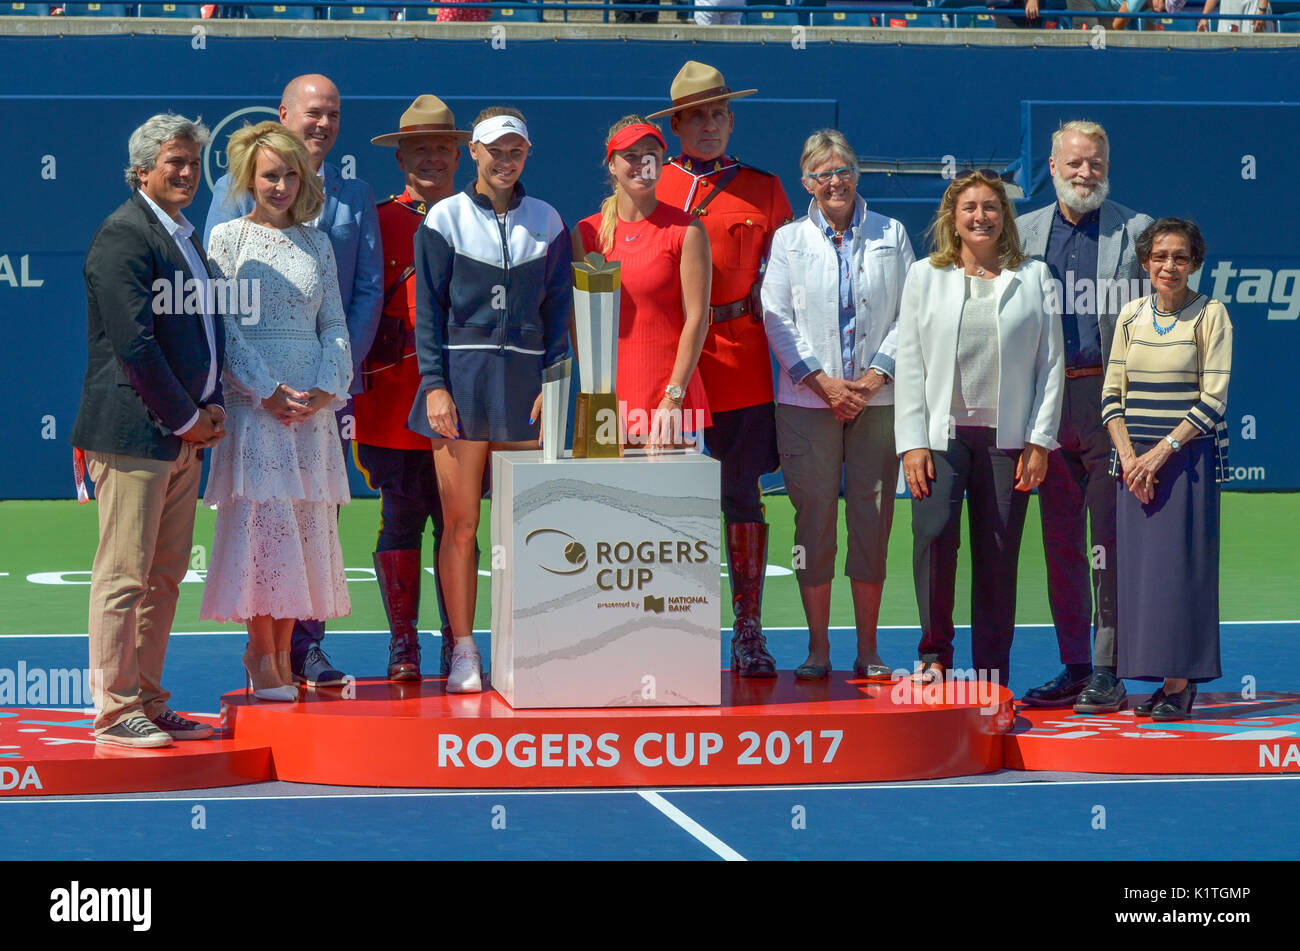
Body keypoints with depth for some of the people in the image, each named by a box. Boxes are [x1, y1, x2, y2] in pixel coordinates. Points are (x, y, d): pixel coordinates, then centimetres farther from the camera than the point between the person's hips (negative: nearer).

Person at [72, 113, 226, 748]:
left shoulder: (187, 238, 18)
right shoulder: (123, 236, -11)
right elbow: (134, 343, -17)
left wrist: (212, 405, 7)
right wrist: (186, 418, -12)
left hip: (183, 434, 9)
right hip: (134, 432, -9)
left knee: (165, 577, 11)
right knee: (124, 576, -5)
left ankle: (149, 703, 18)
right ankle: (115, 712, -1)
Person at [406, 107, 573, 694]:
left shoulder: (546, 222, 11)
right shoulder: (446, 218, 4)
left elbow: (557, 309, 11)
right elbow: (428, 308, 2)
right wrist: (435, 384, -7)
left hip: (525, 381, 2)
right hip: (462, 377, -2)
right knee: (460, 523, -3)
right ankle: (464, 653, 3)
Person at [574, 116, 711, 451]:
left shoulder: (687, 231, -1)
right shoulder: (586, 233, 8)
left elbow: (697, 319, -5)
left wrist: (673, 397, -12)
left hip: (669, 389, -2)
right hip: (609, 391, 2)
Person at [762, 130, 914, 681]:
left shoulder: (891, 236, 10)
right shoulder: (788, 241, 9)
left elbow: (909, 314, 5)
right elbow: (778, 320, 2)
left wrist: (875, 377, -8)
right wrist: (822, 381, -9)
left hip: (878, 400, 1)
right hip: (806, 401, 0)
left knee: (872, 517, 0)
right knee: (813, 517, -2)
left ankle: (867, 651, 7)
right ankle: (818, 651, 5)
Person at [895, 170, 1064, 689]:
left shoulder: (1035, 277, 9)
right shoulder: (925, 276, 10)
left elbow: (1051, 363, 6)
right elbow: (909, 364, 6)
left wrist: (1040, 441, -2)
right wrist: (912, 442, -3)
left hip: (1007, 437, 0)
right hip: (942, 432, 0)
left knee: (998, 555, -1)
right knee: (934, 533, -19)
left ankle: (992, 673, 7)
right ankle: (934, 651, -3)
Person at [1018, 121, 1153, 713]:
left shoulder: (1137, 232, 4)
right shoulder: (1023, 233, 13)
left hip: (1112, 397, -3)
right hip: (1048, 402, 3)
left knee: (1110, 541, -4)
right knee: (1060, 542, 7)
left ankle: (1109, 671, 1)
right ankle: (1073, 668, 15)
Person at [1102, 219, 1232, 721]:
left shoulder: (1210, 315, -3)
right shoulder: (1131, 316, 9)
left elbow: (1213, 398, -8)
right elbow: (1112, 392, 9)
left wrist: (1163, 450, -15)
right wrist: (1128, 455, -5)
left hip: (1190, 456, -4)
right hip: (1136, 459, 4)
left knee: (1180, 562, -7)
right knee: (1139, 563, 1)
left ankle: (1180, 684, -4)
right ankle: (1161, 679, 7)